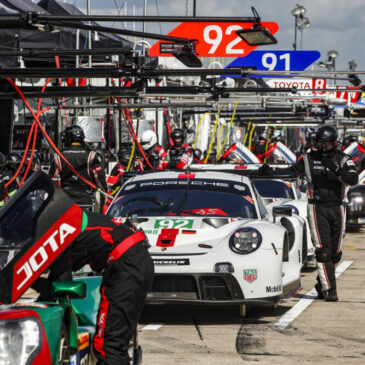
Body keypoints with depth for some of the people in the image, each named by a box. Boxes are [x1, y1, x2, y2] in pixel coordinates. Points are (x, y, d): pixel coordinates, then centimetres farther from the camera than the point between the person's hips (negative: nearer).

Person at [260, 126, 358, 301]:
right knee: (323, 249, -13)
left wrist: (336, 170, -27)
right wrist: (270, 171, -3)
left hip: (336, 208, 2)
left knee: (335, 252, 7)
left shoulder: (343, 160, 3)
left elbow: (353, 179, -12)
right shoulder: (309, 158, 3)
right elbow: (291, 171, 10)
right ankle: (329, 289, -14)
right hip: (317, 208, -2)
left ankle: (321, 285, 24)